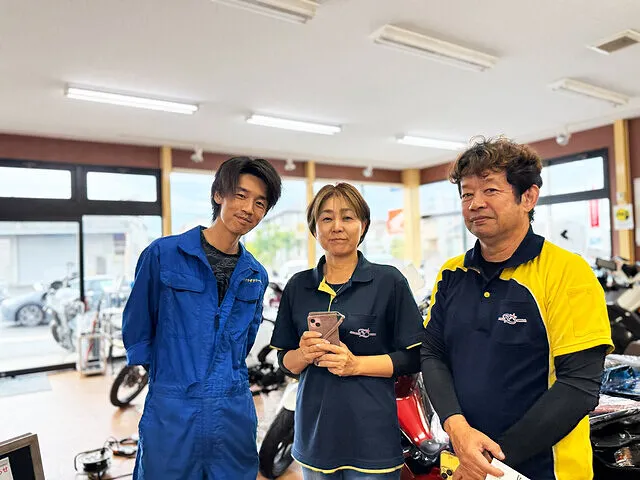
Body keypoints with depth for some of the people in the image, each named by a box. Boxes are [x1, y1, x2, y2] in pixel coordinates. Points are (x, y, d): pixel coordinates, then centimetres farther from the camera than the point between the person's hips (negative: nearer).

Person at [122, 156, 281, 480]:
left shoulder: (256, 275, 5)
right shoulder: (163, 254, -8)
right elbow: (136, 329, 0)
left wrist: (225, 380, 9)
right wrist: (173, 374, 4)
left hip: (236, 415, 4)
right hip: (171, 414, -3)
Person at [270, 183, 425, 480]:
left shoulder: (389, 282, -6)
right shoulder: (298, 286, 4)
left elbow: (414, 358, -6)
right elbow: (285, 361, 9)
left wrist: (356, 364, -19)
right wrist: (304, 354, -13)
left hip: (371, 437, -3)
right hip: (314, 434, 3)